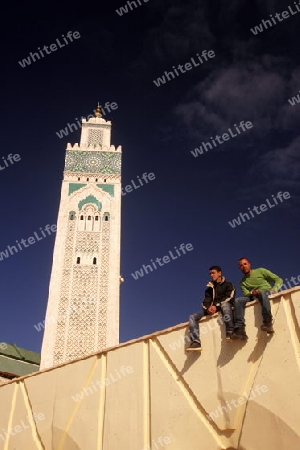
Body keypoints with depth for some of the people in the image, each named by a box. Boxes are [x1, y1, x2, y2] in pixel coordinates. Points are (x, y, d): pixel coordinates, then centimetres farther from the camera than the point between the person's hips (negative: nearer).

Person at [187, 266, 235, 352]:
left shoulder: (228, 285, 11)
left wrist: (216, 306, -19)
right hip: (211, 310, 5)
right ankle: (195, 342, -31)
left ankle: (230, 332, -52)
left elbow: (229, 298, -6)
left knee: (224, 304, -41)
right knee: (193, 317, -15)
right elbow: (205, 302, 12)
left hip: (225, 307, -5)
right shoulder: (209, 288, 26)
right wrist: (208, 308, -13)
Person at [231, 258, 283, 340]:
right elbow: (246, 294, 2)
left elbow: (279, 280, 3)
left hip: (267, 293, -3)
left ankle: (268, 323, -49)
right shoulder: (242, 282, 18)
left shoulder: (260, 271, 8)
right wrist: (252, 293, -21)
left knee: (261, 292, -39)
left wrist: (273, 291, -14)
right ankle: (240, 329, -37)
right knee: (238, 301, -24)